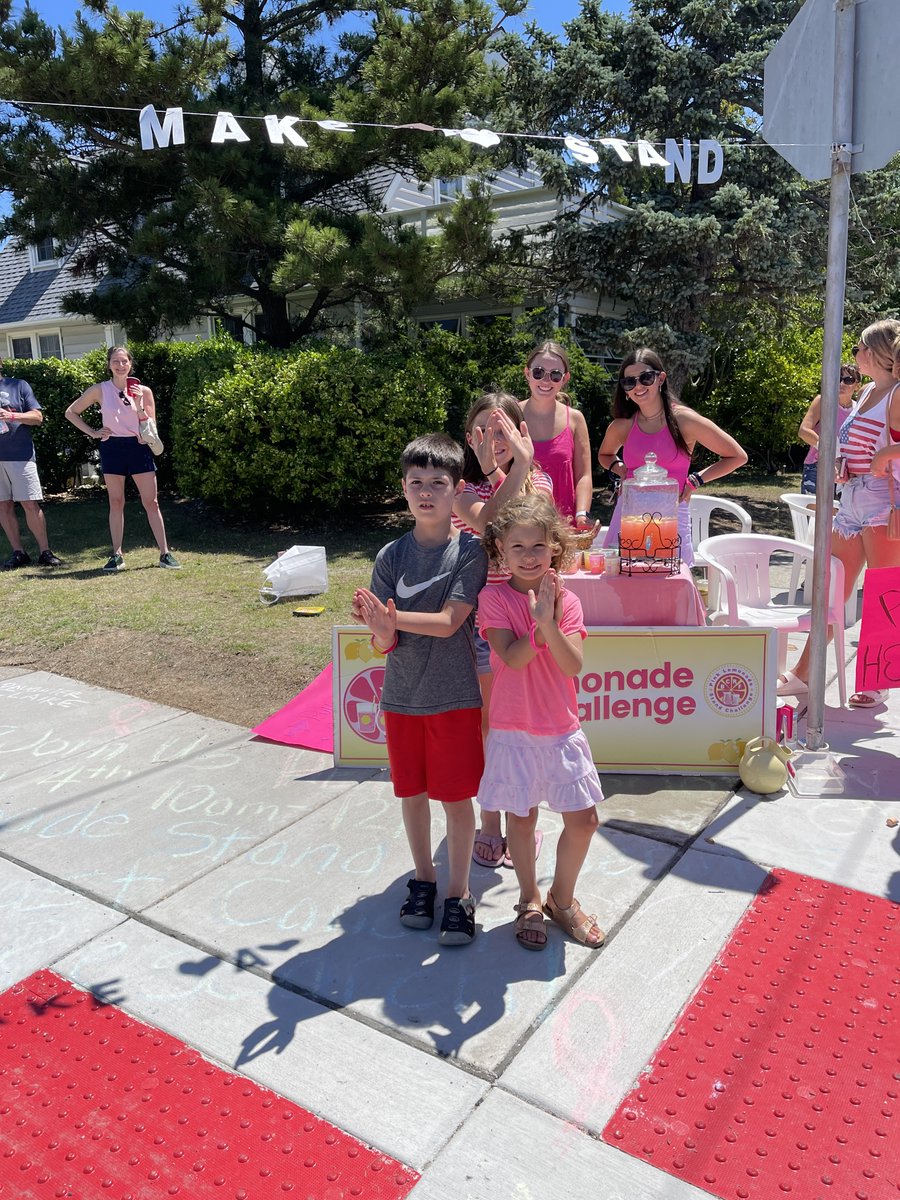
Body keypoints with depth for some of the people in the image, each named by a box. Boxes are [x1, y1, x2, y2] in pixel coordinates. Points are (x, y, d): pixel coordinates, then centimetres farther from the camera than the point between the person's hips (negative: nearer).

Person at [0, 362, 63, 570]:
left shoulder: (18, 385, 6)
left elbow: (37, 417, 1)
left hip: (20, 455, -3)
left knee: (30, 504, -4)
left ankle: (45, 552, 3)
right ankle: (17, 552, 12)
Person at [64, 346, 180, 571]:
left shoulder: (143, 391, 1)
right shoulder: (100, 390, -1)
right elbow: (71, 412, 8)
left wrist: (139, 406, -14)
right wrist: (92, 433, -2)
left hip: (138, 447, 0)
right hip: (112, 448, 0)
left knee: (151, 502, -1)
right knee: (116, 503, 5)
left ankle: (165, 554, 2)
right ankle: (117, 555, 11)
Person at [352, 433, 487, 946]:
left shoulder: (471, 550, -9)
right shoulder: (391, 556, -1)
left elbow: (449, 622, -18)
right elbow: (385, 643, -4)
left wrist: (390, 617, -28)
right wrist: (381, 629, -27)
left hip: (455, 696, -3)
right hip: (401, 696, 3)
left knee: (457, 797, 6)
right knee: (412, 791, 16)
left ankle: (459, 893, 25)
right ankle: (423, 878, 37)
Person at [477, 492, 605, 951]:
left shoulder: (565, 600, 0)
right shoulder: (494, 598, -8)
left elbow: (573, 664, -13)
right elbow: (512, 658, -18)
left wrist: (549, 621, -25)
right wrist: (540, 623, -26)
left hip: (562, 730, 3)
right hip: (513, 731, -2)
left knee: (583, 819, 7)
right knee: (520, 818, 10)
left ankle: (562, 899, 31)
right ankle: (530, 901, 34)